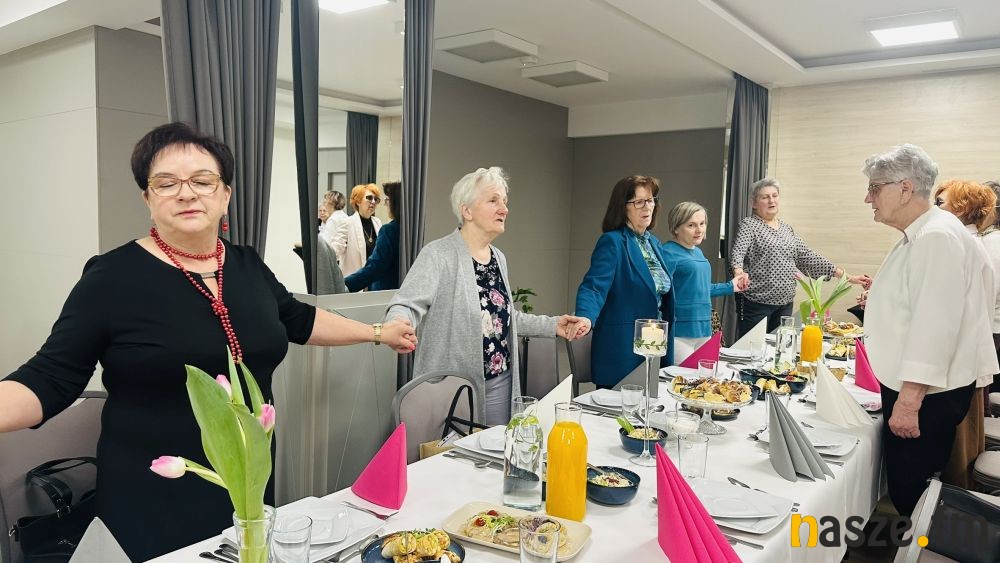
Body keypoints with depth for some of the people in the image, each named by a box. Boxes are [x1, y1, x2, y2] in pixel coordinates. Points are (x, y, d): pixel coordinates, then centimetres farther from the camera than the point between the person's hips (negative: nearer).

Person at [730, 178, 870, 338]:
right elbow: (738, 252, -20)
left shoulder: (786, 228, 15)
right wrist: (739, 273, -43)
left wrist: (846, 276, 8)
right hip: (756, 302, -6)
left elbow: (808, 257, 14)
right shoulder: (749, 225, -3)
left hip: (785, 303, 6)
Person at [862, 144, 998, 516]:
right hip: (908, 389, 10)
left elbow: (935, 325, -26)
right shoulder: (917, 237, 13)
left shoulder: (938, 238, -20)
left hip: (926, 395, -10)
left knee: (912, 496, -1)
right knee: (904, 489, 18)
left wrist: (909, 401, -26)